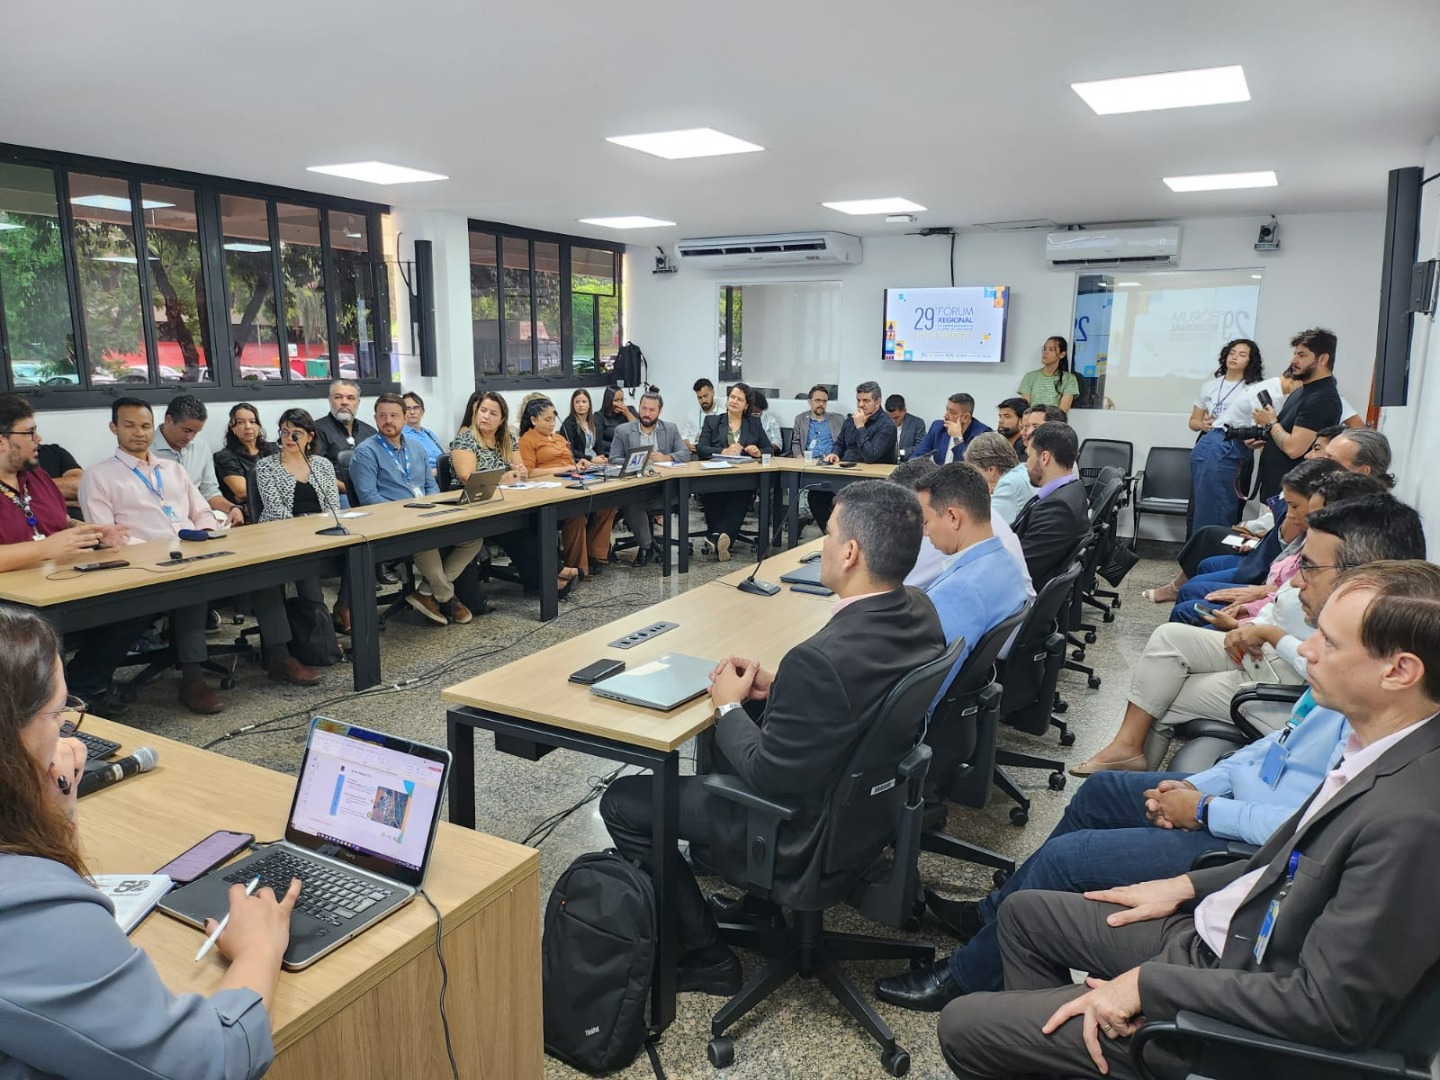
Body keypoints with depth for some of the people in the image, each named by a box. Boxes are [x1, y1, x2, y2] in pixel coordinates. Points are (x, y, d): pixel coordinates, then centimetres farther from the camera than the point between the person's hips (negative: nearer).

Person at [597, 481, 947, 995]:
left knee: (621, 803, 4)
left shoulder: (822, 659, -36)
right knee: (727, 732, 28)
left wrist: (729, 706, -9)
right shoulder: (920, 613, -9)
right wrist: (777, 686, -1)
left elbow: (767, 776, -24)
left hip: (809, 835, -9)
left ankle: (706, 957, 14)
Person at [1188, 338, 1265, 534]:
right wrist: (1203, 424, -2)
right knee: (1197, 507, 8)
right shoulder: (1210, 386, 15)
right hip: (1203, 449, 5)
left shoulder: (1255, 390, 0)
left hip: (1230, 453, -5)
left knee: (1217, 510, -3)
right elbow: (1193, 421, 20)